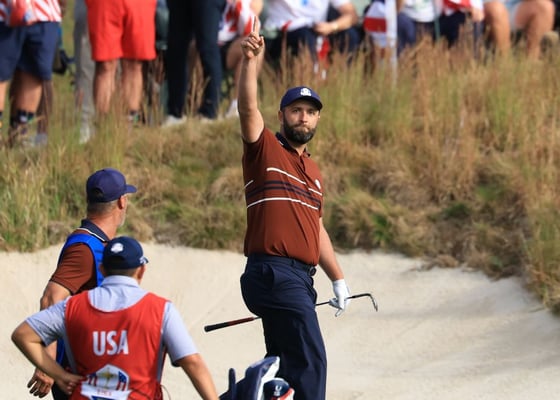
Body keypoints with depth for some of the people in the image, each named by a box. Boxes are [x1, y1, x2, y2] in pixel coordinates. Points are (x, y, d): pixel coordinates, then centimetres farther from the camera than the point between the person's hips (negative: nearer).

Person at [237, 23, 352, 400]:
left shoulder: (313, 170, 22)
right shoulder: (265, 148, 2)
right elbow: (248, 107, -16)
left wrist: (338, 279, 28)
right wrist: (251, 61, -29)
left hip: (300, 279, 8)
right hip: (273, 271, -8)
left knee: (286, 368, 10)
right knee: (310, 359, -17)